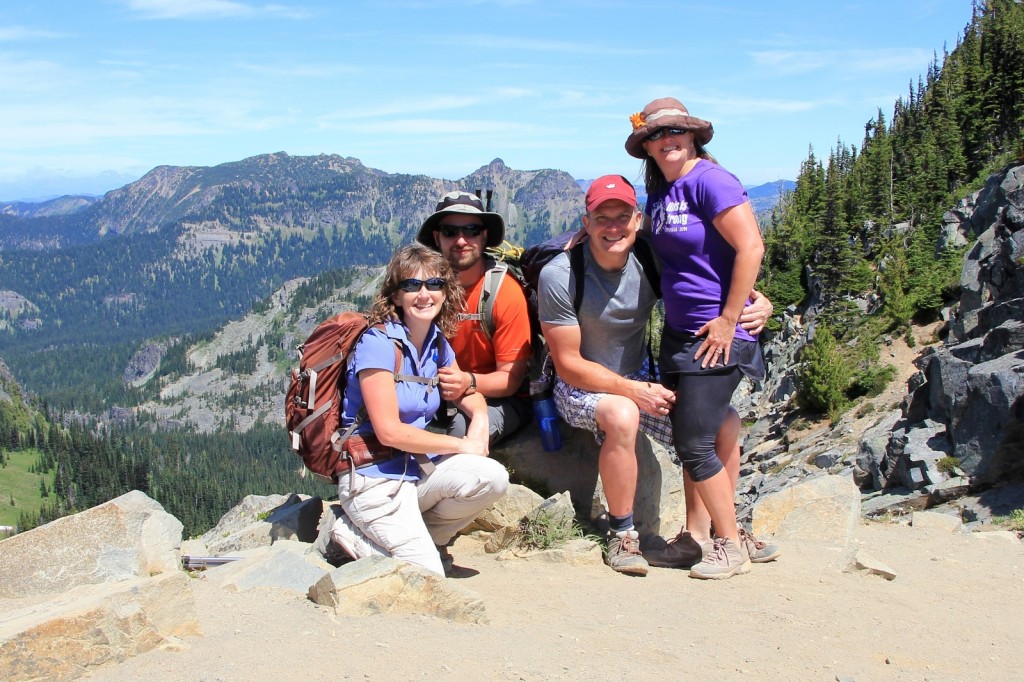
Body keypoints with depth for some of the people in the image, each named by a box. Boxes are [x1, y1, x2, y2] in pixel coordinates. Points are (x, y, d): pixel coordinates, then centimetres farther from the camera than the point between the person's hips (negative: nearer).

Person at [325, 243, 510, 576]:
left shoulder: (438, 345, 6)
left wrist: (479, 420, -7)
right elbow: (389, 431, -19)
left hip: (417, 468, 7)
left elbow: (471, 397, 18)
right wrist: (461, 445, -13)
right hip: (375, 477, -7)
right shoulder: (378, 343, -15)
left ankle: (415, 535, 4)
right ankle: (357, 535, 9)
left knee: (493, 478, -17)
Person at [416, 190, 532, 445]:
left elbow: (511, 378, -13)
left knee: (465, 428, -33)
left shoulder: (505, 291, -15)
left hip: (500, 398, -3)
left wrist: (469, 382, -33)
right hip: (443, 395, 3)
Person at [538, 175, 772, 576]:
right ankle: (622, 535, -17)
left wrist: (759, 304, -17)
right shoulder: (559, 276, -20)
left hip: (640, 380, 5)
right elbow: (568, 365, -17)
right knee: (622, 416, -37)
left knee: (725, 423, -10)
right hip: (581, 387, -5)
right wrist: (633, 391, -24)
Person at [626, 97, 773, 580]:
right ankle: (696, 534, 27)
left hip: (715, 335, -9)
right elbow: (647, 240, 27)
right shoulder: (658, 191, 11)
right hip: (677, 332, 9)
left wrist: (729, 319, -19)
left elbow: (751, 248, -20)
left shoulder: (708, 180, -14)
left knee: (695, 444, -6)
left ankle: (732, 548, 9)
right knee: (686, 439, 13)